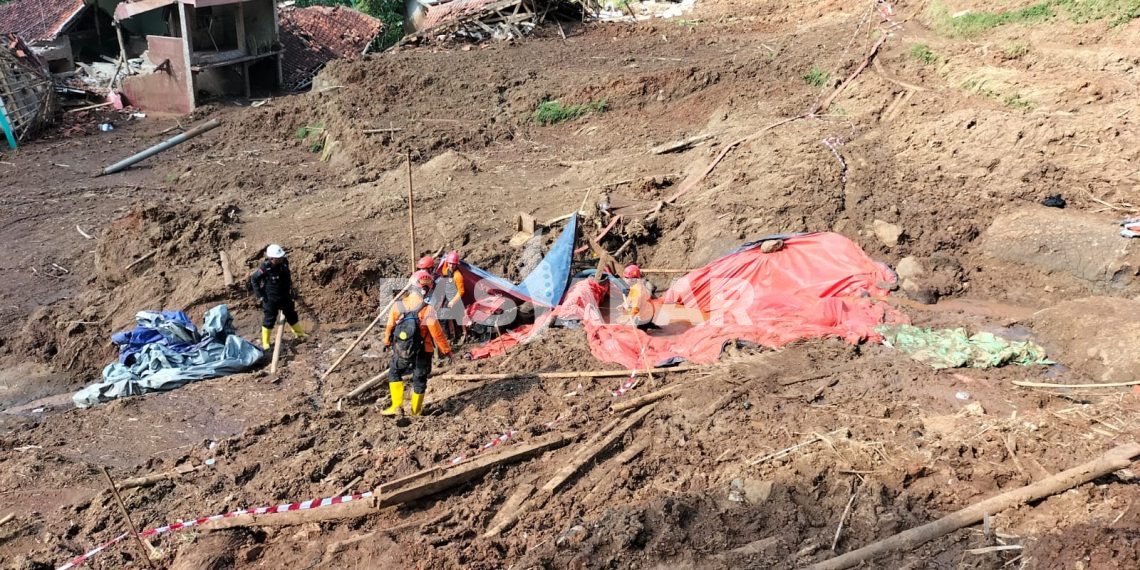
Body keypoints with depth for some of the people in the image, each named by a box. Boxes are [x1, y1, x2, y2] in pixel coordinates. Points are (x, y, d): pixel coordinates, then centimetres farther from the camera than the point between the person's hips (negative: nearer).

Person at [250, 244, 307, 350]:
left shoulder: (284, 262, -10)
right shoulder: (265, 268, -25)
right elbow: (254, 280, -13)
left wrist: (290, 289, 14)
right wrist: (260, 295, -13)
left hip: (285, 296, 5)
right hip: (270, 299, -5)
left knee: (292, 314, 19)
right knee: (269, 320, 3)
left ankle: (299, 333, 40)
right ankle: (265, 342, 16)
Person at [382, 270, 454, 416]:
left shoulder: (397, 306, -11)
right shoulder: (427, 310, -21)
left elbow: (389, 327, 3)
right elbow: (437, 334, -18)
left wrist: (387, 343, 22)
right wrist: (447, 351, -5)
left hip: (400, 351, 2)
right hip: (422, 353, -2)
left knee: (394, 373, 26)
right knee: (419, 380, 17)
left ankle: (397, 405, 19)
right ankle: (416, 410, 29)